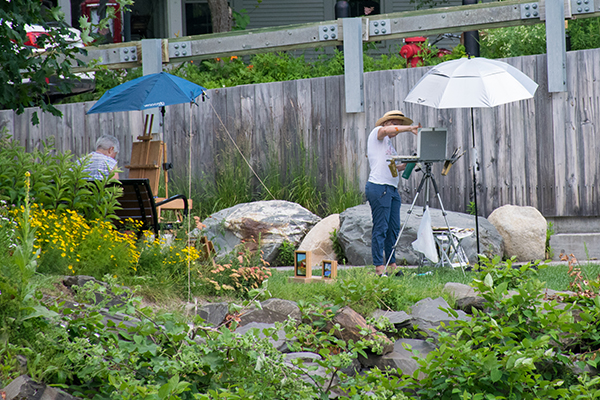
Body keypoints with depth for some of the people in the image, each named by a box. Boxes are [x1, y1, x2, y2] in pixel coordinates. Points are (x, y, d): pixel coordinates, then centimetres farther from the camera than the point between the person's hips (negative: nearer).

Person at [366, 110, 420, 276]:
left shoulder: (389, 144, 26)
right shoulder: (376, 133, 1)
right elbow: (386, 130, -22)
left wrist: (407, 165, 8)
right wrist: (409, 128, -17)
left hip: (392, 189, 9)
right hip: (378, 187, -9)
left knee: (394, 228, 8)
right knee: (380, 228, -9)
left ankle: (392, 265, 12)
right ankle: (379, 268, -9)